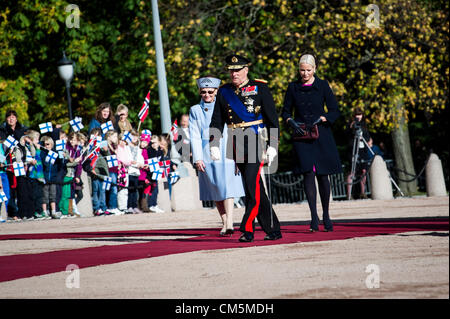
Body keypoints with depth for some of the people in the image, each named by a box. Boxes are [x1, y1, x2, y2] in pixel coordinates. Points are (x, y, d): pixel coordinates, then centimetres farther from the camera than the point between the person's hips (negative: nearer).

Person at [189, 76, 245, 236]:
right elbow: (194, 136, 5)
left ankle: (229, 223, -21)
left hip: (225, 152, -1)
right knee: (216, 191, 4)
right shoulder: (195, 110, 11)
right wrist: (197, 158, -6)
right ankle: (224, 223, 12)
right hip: (207, 155, 1)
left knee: (227, 188, -13)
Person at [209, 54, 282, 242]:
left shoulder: (260, 88, 0)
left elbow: (272, 118, -1)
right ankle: (273, 230, 14)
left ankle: (247, 229, -16)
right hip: (237, 144, 5)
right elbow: (217, 121, 12)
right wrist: (214, 145, 1)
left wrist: (273, 146, -6)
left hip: (256, 140, -5)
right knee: (255, 189, 7)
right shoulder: (224, 92, 12)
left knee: (252, 184, -17)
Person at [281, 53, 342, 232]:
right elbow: (285, 112, 12)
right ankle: (314, 217, -14)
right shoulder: (293, 88, 7)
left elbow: (335, 111, 3)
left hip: (321, 135, 0)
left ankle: (326, 215, 17)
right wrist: (291, 122, -8)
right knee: (308, 173, -12)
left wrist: (321, 119, -14)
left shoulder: (322, 86, 2)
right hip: (302, 136, 1)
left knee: (322, 175, 3)